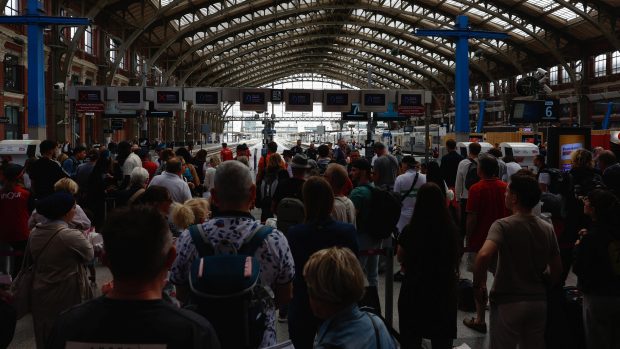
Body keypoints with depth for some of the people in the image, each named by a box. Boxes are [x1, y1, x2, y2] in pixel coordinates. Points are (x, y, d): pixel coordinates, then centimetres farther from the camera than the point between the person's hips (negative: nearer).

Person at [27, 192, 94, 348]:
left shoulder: (34, 233, -4)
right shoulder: (71, 236, -24)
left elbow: (31, 256, 11)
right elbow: (89, 255, -9)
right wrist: (84, 239, 8)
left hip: (39, 295, 6)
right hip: (66, 297, -6)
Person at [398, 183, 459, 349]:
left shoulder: (410, 230, -16)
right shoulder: (452, 229, -10)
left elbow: (400, 257, 2)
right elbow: (455, 258, 7)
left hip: (414, 291, -2)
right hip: (444, 291, 2)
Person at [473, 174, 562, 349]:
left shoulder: (503, 225, -16)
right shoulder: (548, 228, 2)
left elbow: (484, 255, -33)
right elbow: (557, 270, 6)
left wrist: (478, 285, -19)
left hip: (508, 303, -5)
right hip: (539, 302, 5)